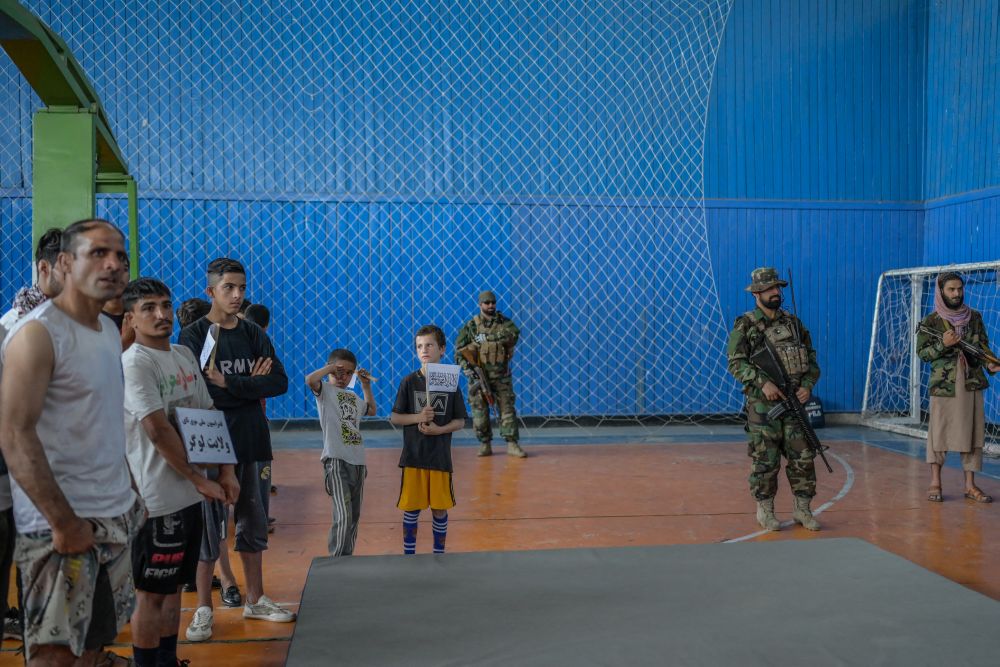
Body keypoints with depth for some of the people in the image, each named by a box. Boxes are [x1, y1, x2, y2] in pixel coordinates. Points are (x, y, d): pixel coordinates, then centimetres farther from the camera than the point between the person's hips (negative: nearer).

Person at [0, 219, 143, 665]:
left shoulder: (110, 330, 11)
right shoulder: (37, 333, -14)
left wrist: (129, 494, 12)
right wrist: (64, 522, -22)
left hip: (116, 518, 8)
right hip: (62, 525, -8)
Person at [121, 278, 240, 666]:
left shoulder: (185, 355, 11)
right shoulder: (134, 363, -13)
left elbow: (208, 415, 15)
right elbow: (158, 430, -19)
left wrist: (225, 471, 8)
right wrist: (201, 480, -14)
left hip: (188, 494, 8)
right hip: (158, 499, -8)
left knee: (173, 586, 17)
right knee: (151, 592, 2)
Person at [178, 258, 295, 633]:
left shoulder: (255, 335, 7)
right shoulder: (192, 337, -5)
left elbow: (280, 383, -6)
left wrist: (229, 383, -15)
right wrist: (251, 387, -10)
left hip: (254, 443, 5)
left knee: (254, 525, 13)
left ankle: (255, 600, 25)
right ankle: (204, 609, 12)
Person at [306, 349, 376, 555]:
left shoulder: (353, 397, 19)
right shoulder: (325, 391, -1)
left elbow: (372, 410, 38)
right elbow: (310, 379, -24)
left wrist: (366, 386, 29)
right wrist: (331, 367, -9)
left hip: (357, 461, 8)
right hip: (336, 461, -8)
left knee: (354, 516, 13)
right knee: (343, 516, -16)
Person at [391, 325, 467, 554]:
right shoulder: (409, 382, -2)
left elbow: (460, 421, 2)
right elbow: (394, 418, 0)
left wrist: (440, 429, -15)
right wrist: (417, 417, -16)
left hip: (440, 457, 0)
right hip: (413, 456, 0)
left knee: (440, 509, 9)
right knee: (411, 508, 7)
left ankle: (439, 554, 25)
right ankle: (409, 555, 21)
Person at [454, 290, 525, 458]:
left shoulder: (504, 322, 4)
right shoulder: (471, 326, 1)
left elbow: (513, 334, -18)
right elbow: (459, 351, 0)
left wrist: (487, 337, -19)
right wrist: (468, 370, -14)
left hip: (501, 375, 1)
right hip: (478, 375, -1)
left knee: (507, 408, 0)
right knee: (479, 411, 2)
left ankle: (512, 444, 4)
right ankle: (485, 445, 13)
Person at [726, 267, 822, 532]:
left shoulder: (793, 322, 11)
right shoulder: (745, 325, -3)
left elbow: (811, 358, 13)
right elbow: (736, 363, -11)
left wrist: (807, 385, -4)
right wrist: (763, 382, -22)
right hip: (763, 404, -4)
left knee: (802, 457, 4)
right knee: (765, 460, 2)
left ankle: (802, 509, 15)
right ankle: (765, 510, 15)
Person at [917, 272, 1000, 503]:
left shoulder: (974, 317, 9)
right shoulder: (930, 322, -1)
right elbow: (921, 353, -2)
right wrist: (943, 344, -18)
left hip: (972, 384, 3)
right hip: (943, 385, -3)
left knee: (973, 432, 3)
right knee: (939, 431, 0)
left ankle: (970, 485, 11)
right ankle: (935, 483, 11)